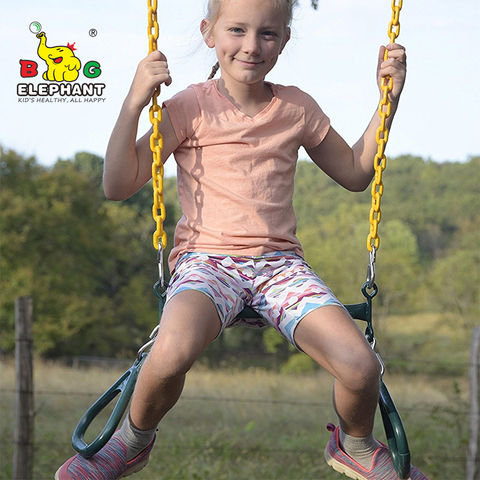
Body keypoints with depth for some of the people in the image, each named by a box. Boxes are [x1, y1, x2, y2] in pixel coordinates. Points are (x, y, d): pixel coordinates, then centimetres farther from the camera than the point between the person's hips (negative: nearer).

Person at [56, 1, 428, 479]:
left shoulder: (297, 108, 10)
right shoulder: (190, 108, -1)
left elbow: (355, 173, 24)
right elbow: (117, 186, -6)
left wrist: (388, 99, 13)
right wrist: (134, 103, -17)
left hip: (280, 264, 3)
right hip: (206, 260, -3)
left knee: (360, 368, -21)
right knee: (172, 354, -36)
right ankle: (132, 441, -3)